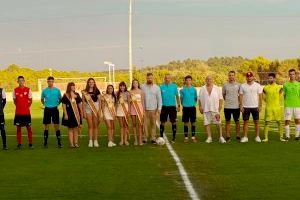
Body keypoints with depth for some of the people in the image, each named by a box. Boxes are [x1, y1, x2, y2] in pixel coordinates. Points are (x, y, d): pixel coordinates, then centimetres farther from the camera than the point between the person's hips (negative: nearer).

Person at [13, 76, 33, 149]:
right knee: (18, 127, 5)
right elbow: (14, 101, 12)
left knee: (29, 127, 3)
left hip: (26, 112, -1)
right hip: (18, 112, 2)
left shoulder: (28, 90, -1)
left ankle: (30, 143, 10)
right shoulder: (15, 90, 3)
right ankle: (19, 144, 13)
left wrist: (27, 107, 0)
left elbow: (30, 100, 6)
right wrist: (19, 107, 5)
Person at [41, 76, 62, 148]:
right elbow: (42, 100, 17)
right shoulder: (44, 90, 3)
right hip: (47, 109, 1)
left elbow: (60, 99, 12)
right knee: (46, 125, 4)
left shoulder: (57, 90, 1)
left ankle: (59, 142, 4)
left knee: (56, 125, 0)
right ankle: (45, 142, 10)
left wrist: (57, 104, 0)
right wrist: (45, 104, 4)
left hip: (55, 109, -1)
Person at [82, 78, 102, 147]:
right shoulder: (85, 92, 5)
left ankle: (95, 140, 8)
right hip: (88, 108, 1)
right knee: (90, 126, 2)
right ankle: (90, 141, 6)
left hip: (95, 107, -1)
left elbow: (99, 101, 3)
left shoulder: (97, 91, 2)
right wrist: (83, 112, 2)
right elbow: (83, 102, 6)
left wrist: (99, 111, -4)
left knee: (95, 125, 1)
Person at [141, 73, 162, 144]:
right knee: (145, 124, -2)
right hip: (145, 109, -1)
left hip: (153, 109, 1)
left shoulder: (156, 87, 5)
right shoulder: (142, 87, 2)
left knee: (153, 124, 3)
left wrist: (159, 108, -3)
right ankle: (145, 138, 4)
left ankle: (153, 138, 8)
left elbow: (159, 98, 5)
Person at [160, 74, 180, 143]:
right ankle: (161, 136, 10)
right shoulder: (161, 87, 2)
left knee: (173, 122, 3)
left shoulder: (174, 86, 2)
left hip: (172, 106, 0)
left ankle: (174, 137, 12)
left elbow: (177, 96, 7)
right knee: (162, 122, 2)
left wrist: (178, 105, 3)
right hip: (164, 106, 0)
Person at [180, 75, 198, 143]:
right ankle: (186, 137, 9)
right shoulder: (183, 89, 2)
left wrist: (194, 104, -1)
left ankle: (193, 137, 10)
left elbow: (195, 98, 10)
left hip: (192, 107, 0)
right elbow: (181, 98, 9)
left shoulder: (194, 89, 3)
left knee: (193, 122, 4)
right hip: (185, 107, 0)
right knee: (186, 123, 3)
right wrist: (183, 104, 1)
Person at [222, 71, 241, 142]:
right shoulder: (225, 85, 5)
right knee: (227, 121, 5)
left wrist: (240, 103, 2)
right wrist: (227, 101, 11)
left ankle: (238, 136, 15)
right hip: (227, 106, 1)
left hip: (236, 106, -1)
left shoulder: (238, 85, 2)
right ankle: (228, 136, 10)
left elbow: (240, 95, 9)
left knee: (237, 121, 6)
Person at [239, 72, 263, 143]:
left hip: (255, 106, 0)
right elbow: (241, 96, 3)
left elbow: (260, 96, 0)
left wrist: (260, 106, -6)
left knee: (256, 122, 3)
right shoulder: (243, 86, 3)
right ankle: (245, 137, 6)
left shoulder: (257, 85, 1)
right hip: (245, 107, 0)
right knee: (245, 122, 2)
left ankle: (257, 137, 10)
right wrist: (241, 106, -5)